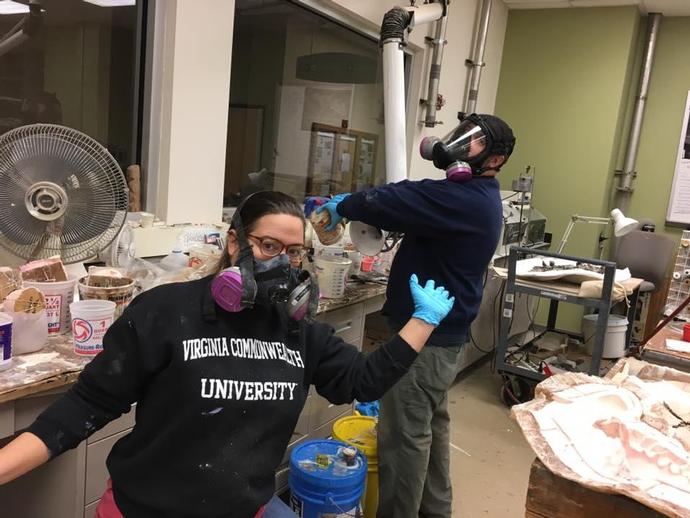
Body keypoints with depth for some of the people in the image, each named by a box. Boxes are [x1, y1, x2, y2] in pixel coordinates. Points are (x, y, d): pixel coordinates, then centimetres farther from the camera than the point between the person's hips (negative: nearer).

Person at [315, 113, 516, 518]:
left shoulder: (462, 199, -21)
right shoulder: (477, 197, 12)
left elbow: (395, 200, -23)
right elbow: (409, 206, 13)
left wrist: (344, 205, -5)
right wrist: (353, 204, 2)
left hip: (425, 334, -11)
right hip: (445, 333, 11)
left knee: (404, 434, 1)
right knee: (431, 425, 22)